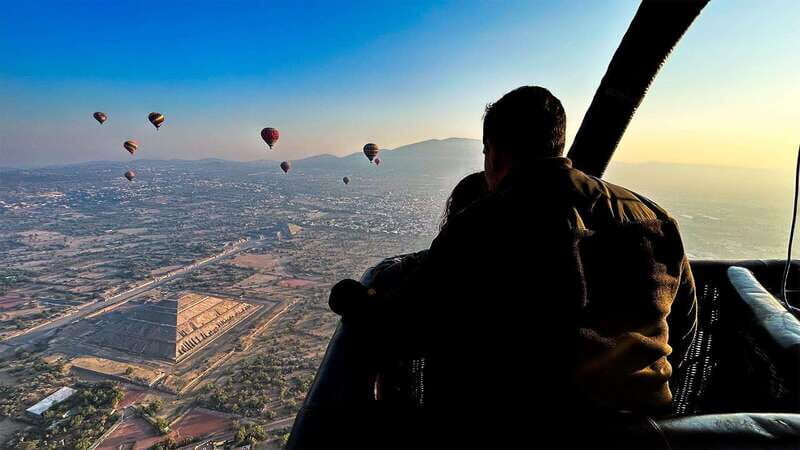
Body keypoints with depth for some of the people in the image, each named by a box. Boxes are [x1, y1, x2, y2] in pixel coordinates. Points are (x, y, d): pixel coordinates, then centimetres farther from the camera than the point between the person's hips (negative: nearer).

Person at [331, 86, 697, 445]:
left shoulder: (482, 228, -20)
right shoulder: (656, 221, -2)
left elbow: (401, 333, -14)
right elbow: (681, 332, 10)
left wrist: (351, 298, 6)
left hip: (507, 431, -5)